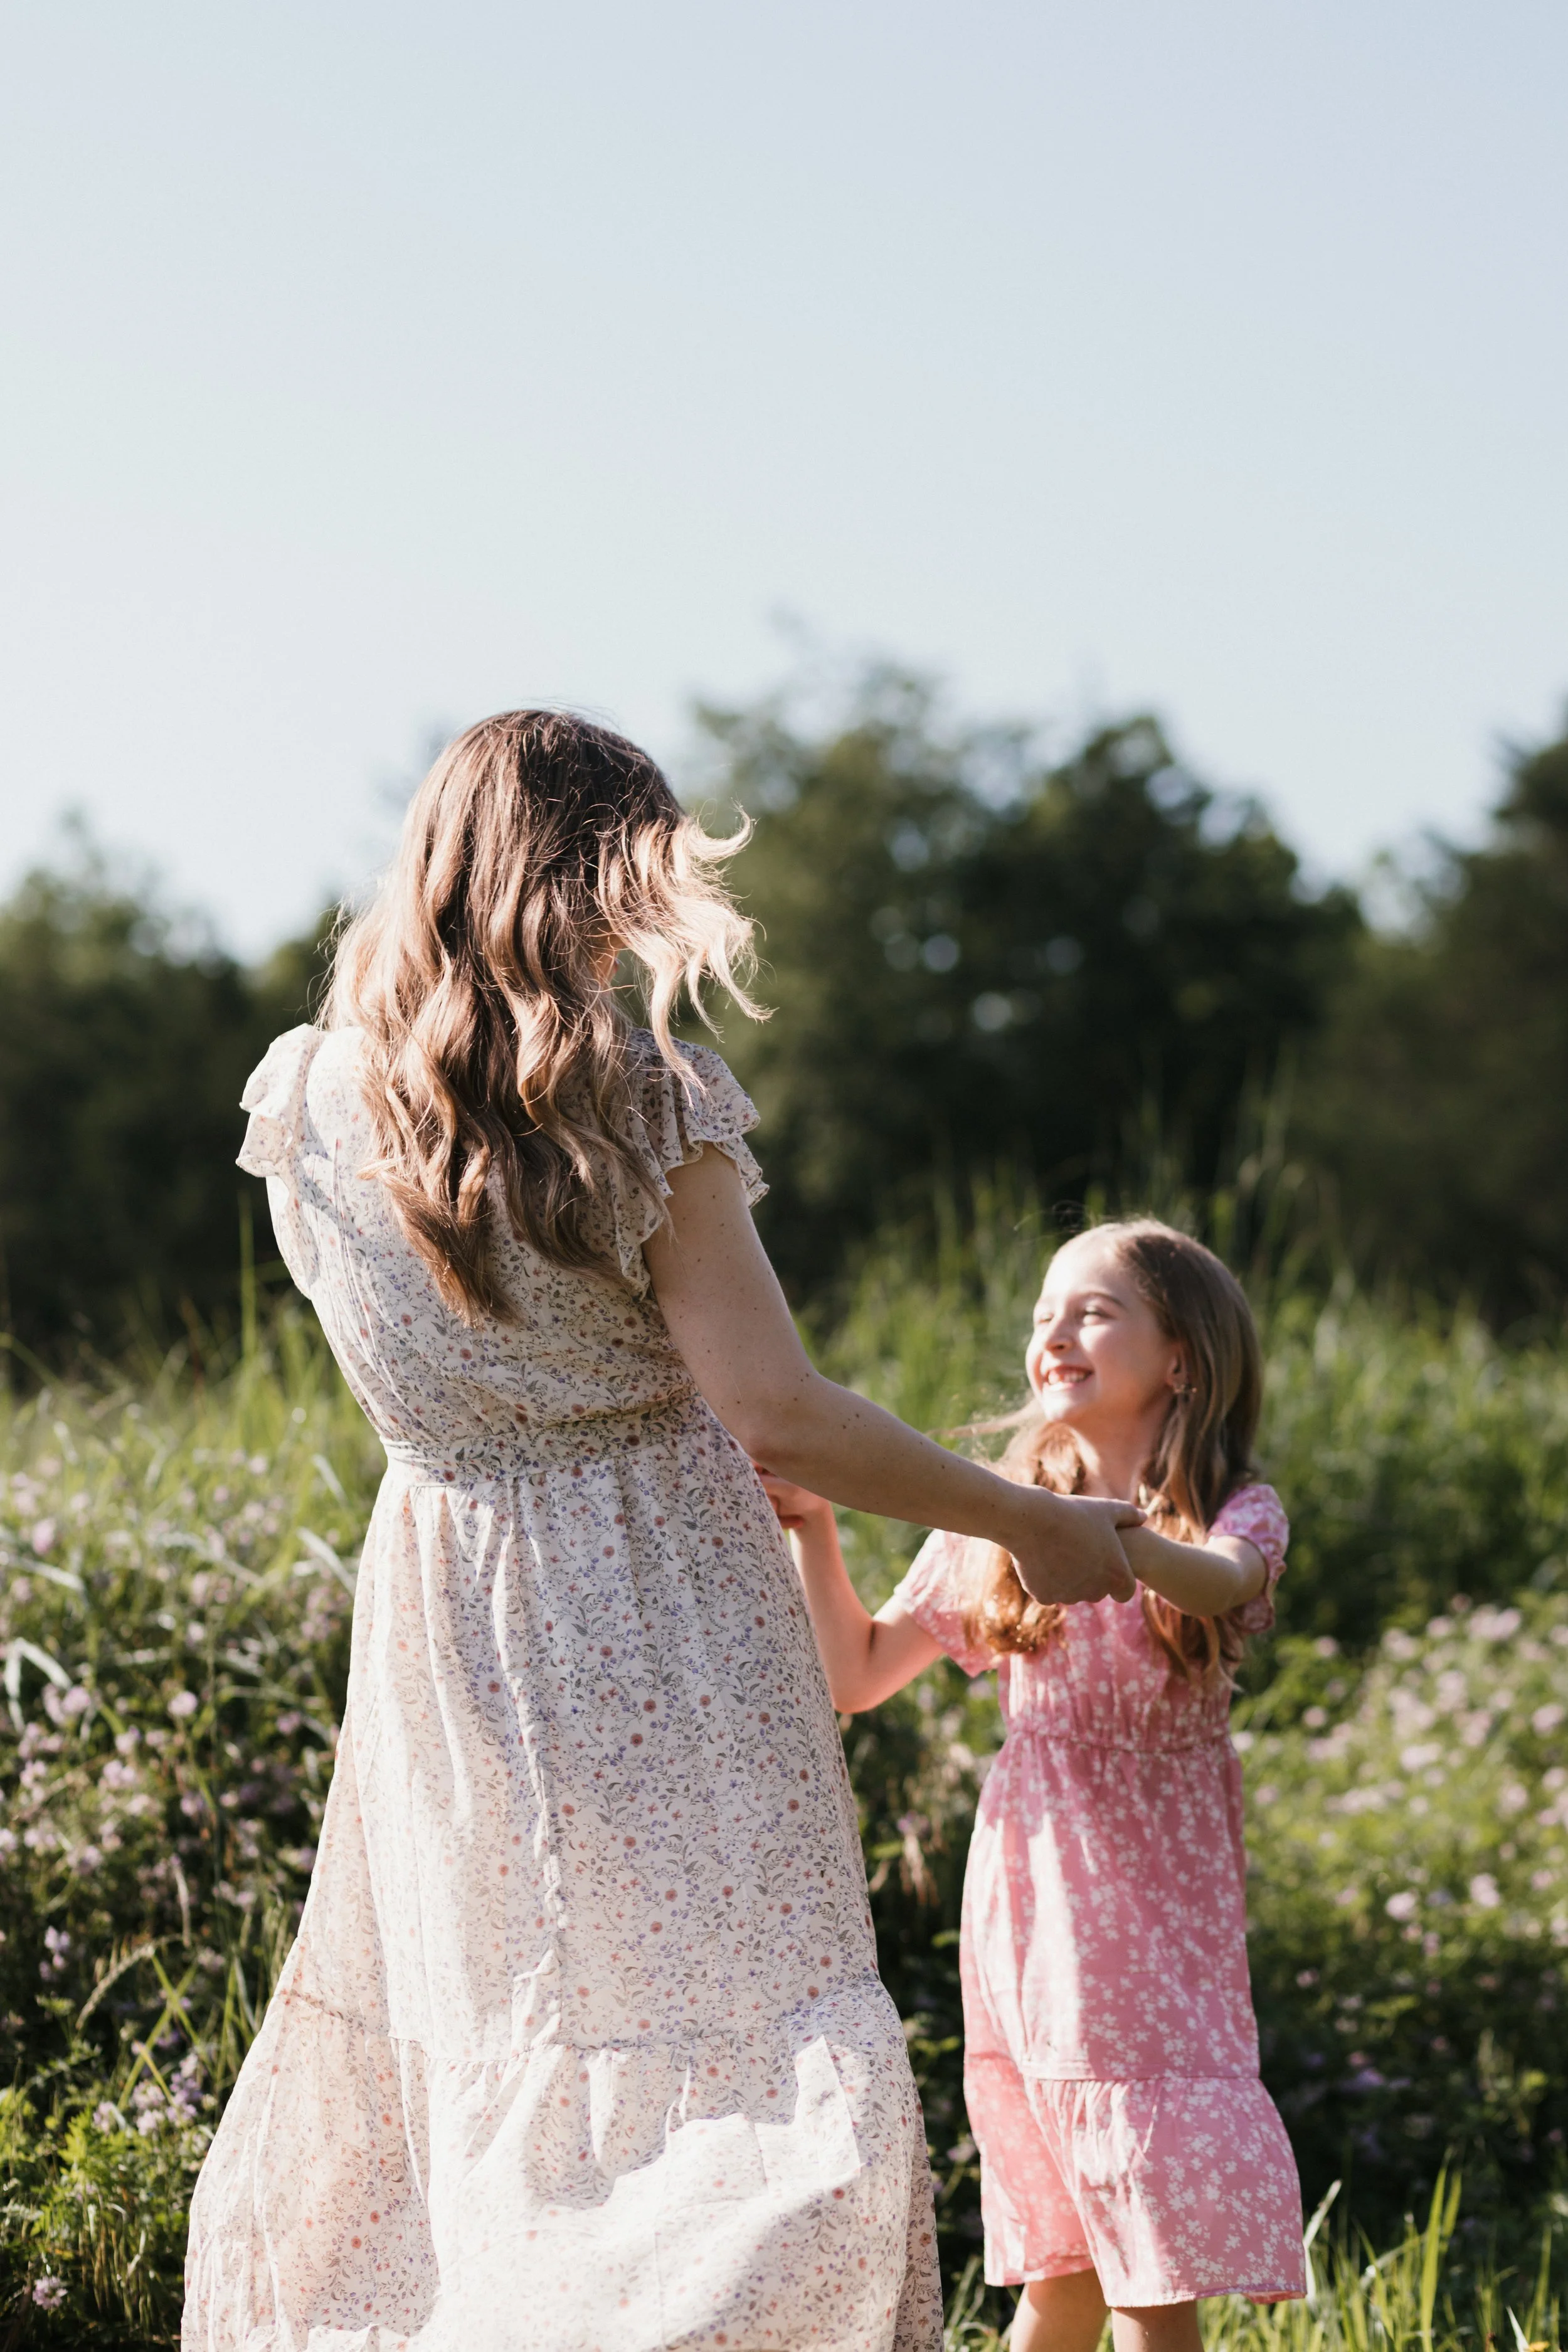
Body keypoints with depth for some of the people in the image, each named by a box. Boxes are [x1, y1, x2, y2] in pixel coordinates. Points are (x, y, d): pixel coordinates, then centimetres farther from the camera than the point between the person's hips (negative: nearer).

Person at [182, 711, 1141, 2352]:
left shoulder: (309, 1101, 0)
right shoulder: (648, 1100, -14)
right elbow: (771, 1411, -15)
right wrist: (1029, 1526, -5)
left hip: (441, 1619, 5)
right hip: (664, 1625, -5)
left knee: (428, 2061, 18)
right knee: (757, 2083, -2)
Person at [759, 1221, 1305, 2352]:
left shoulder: (1239, 1517, 0)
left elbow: (1215, 1582, -25)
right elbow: (857, 1675, 11)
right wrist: (815, 1524, -4)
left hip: (1161, 1926, -2)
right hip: (1029, 1920, 2)